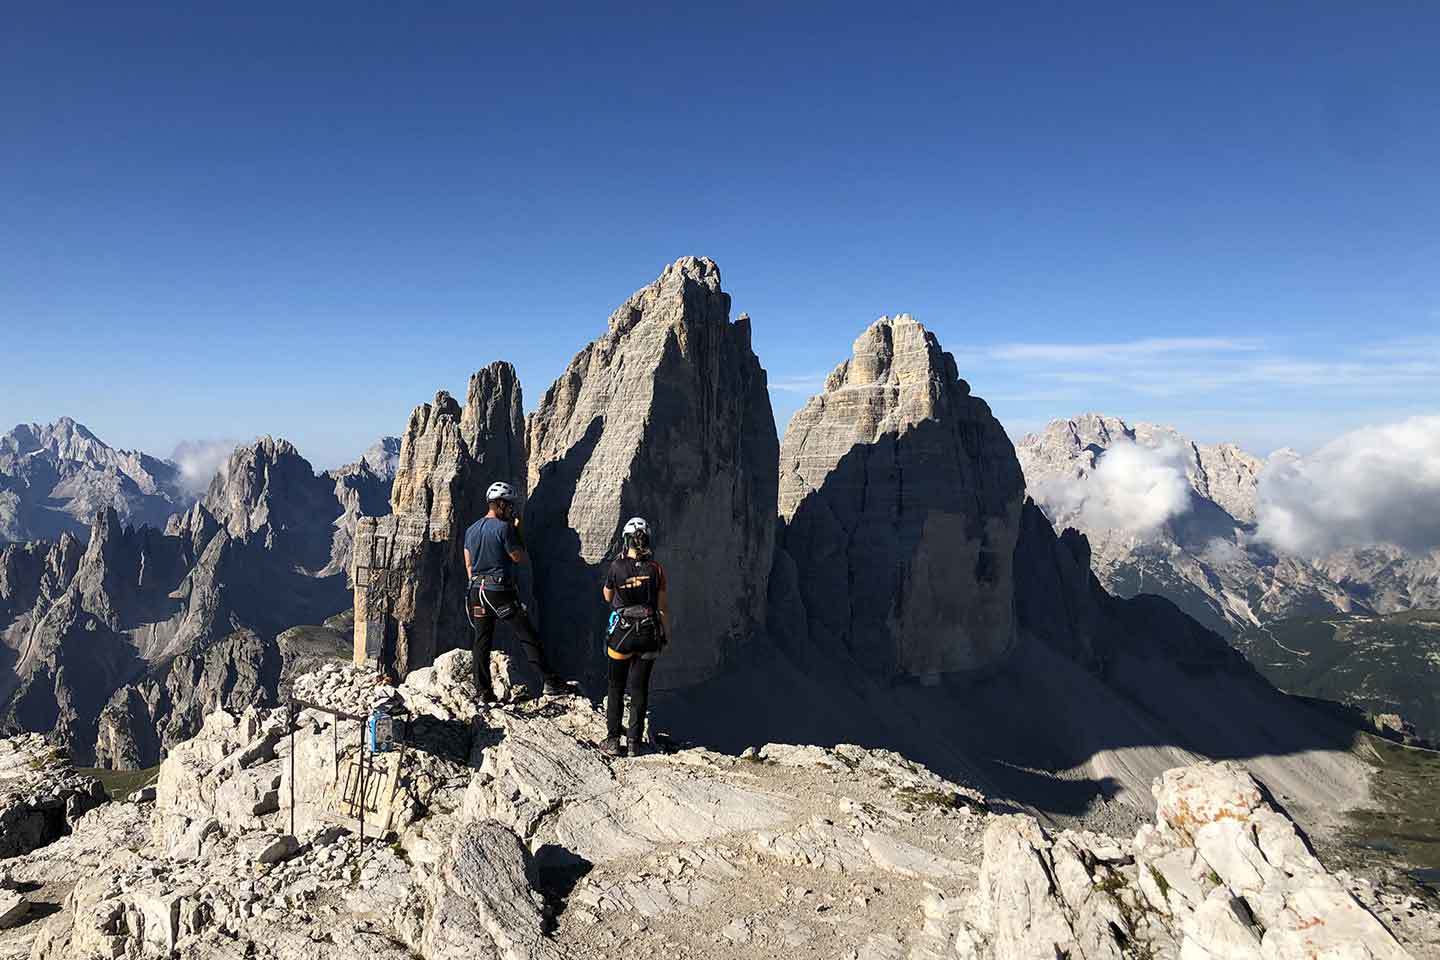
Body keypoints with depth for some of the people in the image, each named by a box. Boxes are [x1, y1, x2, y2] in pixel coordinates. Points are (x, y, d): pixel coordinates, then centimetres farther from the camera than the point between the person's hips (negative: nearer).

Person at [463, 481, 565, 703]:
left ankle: (483, 691, 11)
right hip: (501, 591, -7)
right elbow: (520, 558, -6)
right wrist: (515, 532, 1)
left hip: (478, 592, 7)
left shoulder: (471, 530, 11)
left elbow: (468, 564, 15)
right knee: (528, 636, -1)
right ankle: (550, 681, -1)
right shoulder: (503, 528, -12)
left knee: (482, 642, 10)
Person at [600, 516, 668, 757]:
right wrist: (666, 635, 10)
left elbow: (607, 597, 8)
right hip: (649, 634, 1)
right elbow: (663, 607, -3)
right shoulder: (656, 568, -7)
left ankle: (613, 741, 13)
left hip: (621, 633, -1)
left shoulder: (617, 567, -10)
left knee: (616, 688, 12)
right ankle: (635, 742, 15)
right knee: (640, 689, 11)